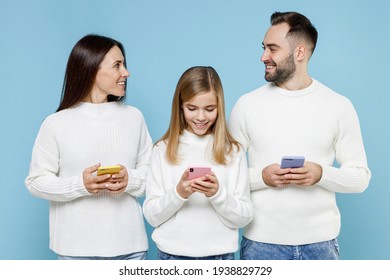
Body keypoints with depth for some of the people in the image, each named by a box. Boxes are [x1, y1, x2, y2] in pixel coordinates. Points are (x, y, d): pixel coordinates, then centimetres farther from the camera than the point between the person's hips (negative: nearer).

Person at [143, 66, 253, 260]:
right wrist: (178, 193, -18)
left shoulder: (233, 151, -1)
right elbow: (151, 216, -3)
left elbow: (244, 218, -3)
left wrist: (218, 194, -18)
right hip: (173, 254, 0)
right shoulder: (163, 150, -1)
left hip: (220, 255, 0)